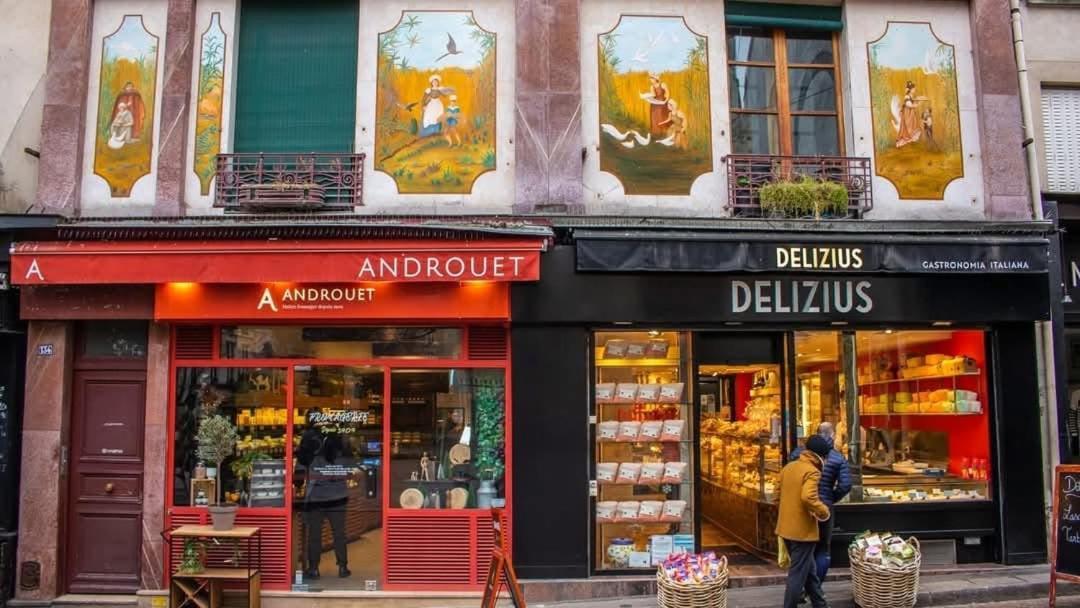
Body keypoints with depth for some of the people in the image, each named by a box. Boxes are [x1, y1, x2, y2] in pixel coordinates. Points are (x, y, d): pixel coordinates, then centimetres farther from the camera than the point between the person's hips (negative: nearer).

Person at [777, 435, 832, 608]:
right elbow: (807, 497, -31)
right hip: (802, 531, -8)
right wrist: (823, 511, -16)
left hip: (786, 528, 8)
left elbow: (779, 493, 16)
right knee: (798, 574, 1)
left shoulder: (788, 467, 9)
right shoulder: (812, 471, -16)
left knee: (809, 570, 21)